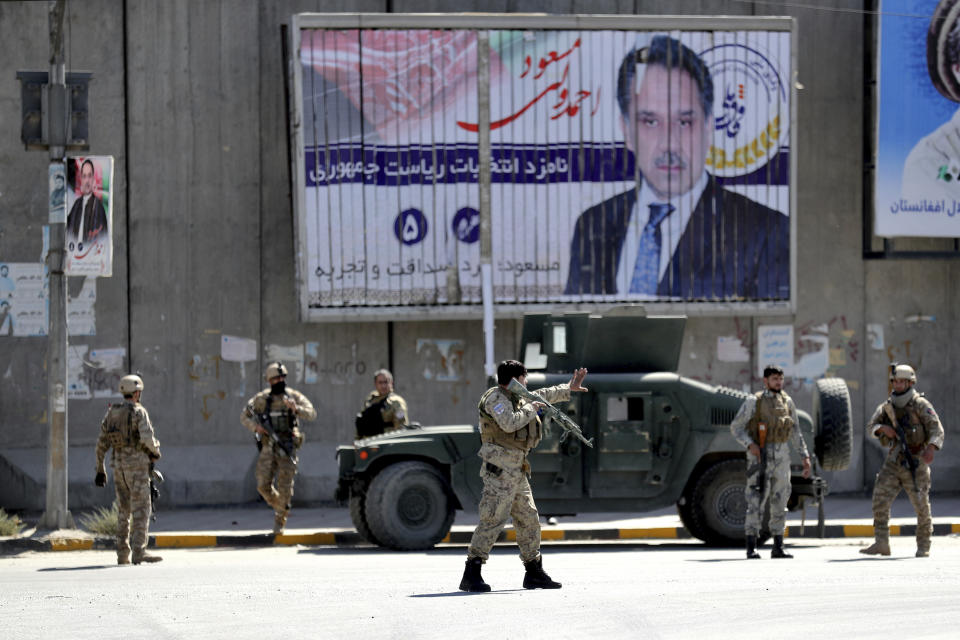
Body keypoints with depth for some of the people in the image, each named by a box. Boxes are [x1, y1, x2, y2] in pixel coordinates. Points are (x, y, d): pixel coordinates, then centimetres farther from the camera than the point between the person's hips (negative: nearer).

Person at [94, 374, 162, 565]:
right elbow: (147, 437, -23)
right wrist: (155, 451, -1)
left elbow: (101, 443, 11)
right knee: (141, 509, -7)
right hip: (137, 464, -7)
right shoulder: (139, 412, -9)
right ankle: (139, 552, -15)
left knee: (124, 510, 13)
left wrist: (100, 470, 17)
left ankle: (123, 554, 10)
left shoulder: (111, 413, 11)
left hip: (118, 465, 7)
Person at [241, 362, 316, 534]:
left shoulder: (294, 396, 0)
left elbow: (311, 414, -11)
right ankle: (279, 505, 24)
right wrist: (255, 426, -7)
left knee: (285, 486, -6)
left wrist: (296, 408, -30)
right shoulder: (261, 398, 5)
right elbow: (244, 415, 13)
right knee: (263, 485, -4)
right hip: (268, 448, 2)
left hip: (287, 447, -2)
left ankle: (280, 520, 4)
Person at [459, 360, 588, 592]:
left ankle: (534, 573, 23)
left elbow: (542, 396, 37)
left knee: (529, 519, 13)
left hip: (516, 469, 10)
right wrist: (530, 410, -8)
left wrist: (568, 389, 46)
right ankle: (472, 575, -17)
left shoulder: (516, 397, 20)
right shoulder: (495, 398, -9)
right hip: (500, 467, -10)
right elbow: (509, 423, -23)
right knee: (493, 519, -15)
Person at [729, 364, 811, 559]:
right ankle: (751, 548, -7)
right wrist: (749, 444, -19)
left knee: (779, 503, 7)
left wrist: (805, 456, 10)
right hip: (760, 456, -5)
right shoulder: (754, 401, -3)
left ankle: (778, 547, 12)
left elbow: (795, 433, 16)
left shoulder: (787, 402, 11)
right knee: (756, 501, -9)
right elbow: (736, 427, -3)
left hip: (781, 456, 5)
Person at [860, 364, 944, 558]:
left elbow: (936, 429, -14)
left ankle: (923, 546, 13)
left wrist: (931, 448, -32)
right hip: (894, 461, 4)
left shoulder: (920, 405, -6)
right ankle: (881, 543, -6)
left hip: (916, 462, -4)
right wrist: (883, 428, -16)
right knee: (880, 498, -8)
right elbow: (871, 427, 8)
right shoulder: (887, 406, 10)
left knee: (921, 504, -1)